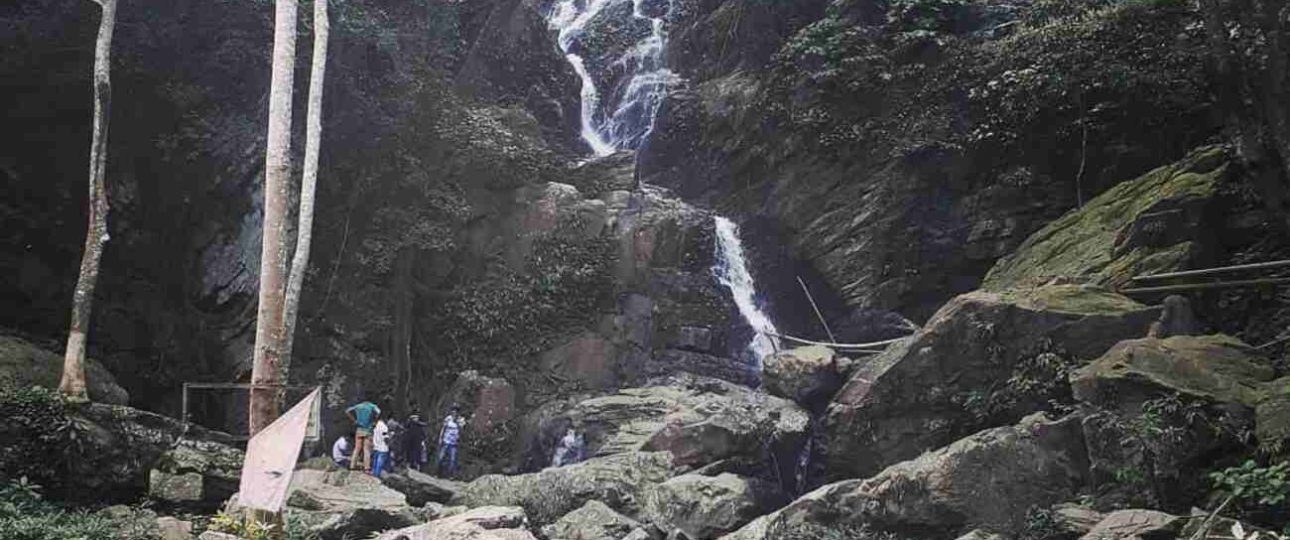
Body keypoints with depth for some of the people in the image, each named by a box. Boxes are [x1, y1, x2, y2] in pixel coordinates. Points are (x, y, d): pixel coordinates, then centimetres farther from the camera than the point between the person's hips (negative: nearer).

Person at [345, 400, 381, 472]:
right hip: (368, 430, -3)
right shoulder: (372, 406, 6)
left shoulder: (358, 406, 15)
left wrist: (354, 420, 8)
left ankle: (353, 465, 3)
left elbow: (347, 411, 8)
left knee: (357, 448, 6)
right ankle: (367, 466, -8)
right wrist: (374, 421, -3)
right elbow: (378, 412, -16)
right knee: (367, 449, -4)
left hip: (359, 430, 3)